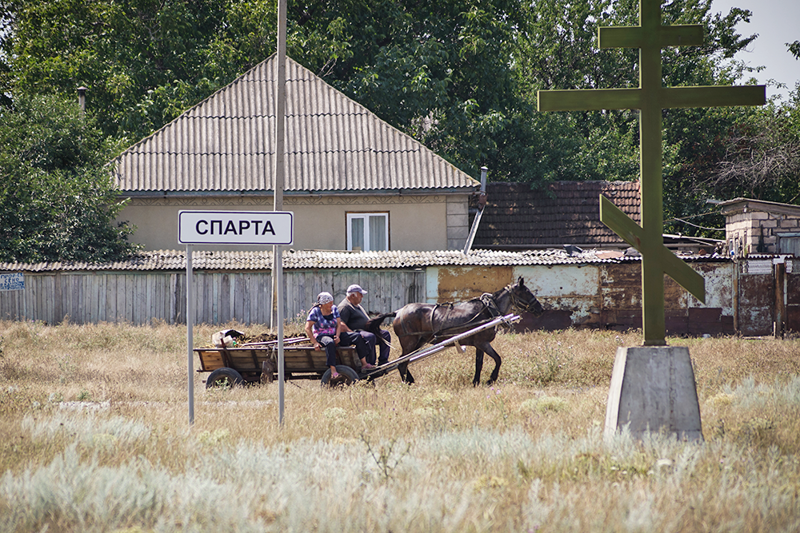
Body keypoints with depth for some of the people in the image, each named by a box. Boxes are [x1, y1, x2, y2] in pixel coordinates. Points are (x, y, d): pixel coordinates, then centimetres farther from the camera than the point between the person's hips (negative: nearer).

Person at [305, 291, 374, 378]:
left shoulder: (334, 309, 6)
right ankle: (333, 372, -52)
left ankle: (364, 364, -14)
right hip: (321, 337, -6)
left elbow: (339, 324, 4)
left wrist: (337, 336, -16)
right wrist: (314, 343, -24)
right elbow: (307, 328, -14)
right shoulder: (315, 312, -9)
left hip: (334, 335, 6)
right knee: (330, 343, -43)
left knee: (358, 337, -11)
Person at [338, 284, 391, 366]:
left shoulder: (357, 305, 24)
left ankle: (383, 361, -6)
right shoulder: (344, 307, -10)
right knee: (370, 337, -36)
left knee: (386, 334, -2)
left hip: (366, 330, 10)